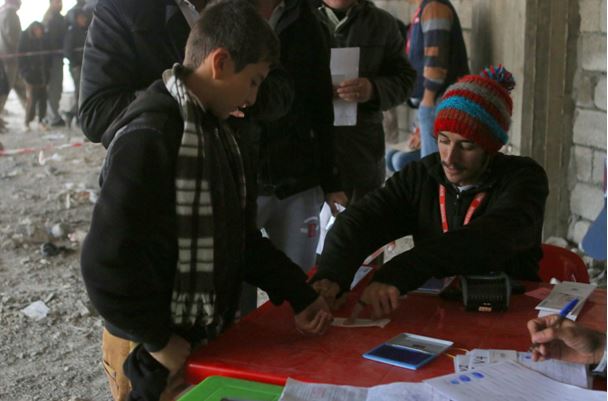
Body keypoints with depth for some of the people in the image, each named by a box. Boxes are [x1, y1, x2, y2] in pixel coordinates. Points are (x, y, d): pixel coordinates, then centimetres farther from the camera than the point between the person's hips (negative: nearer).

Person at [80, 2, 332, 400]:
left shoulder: (216, 129, 7)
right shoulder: (149, 137, -22)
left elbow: (239, 237, 11)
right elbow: (107, 261, -26)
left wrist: (299, 295, 6)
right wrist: (158, 340, -17)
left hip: (208, 338, 8)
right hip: (155, 353, -8)